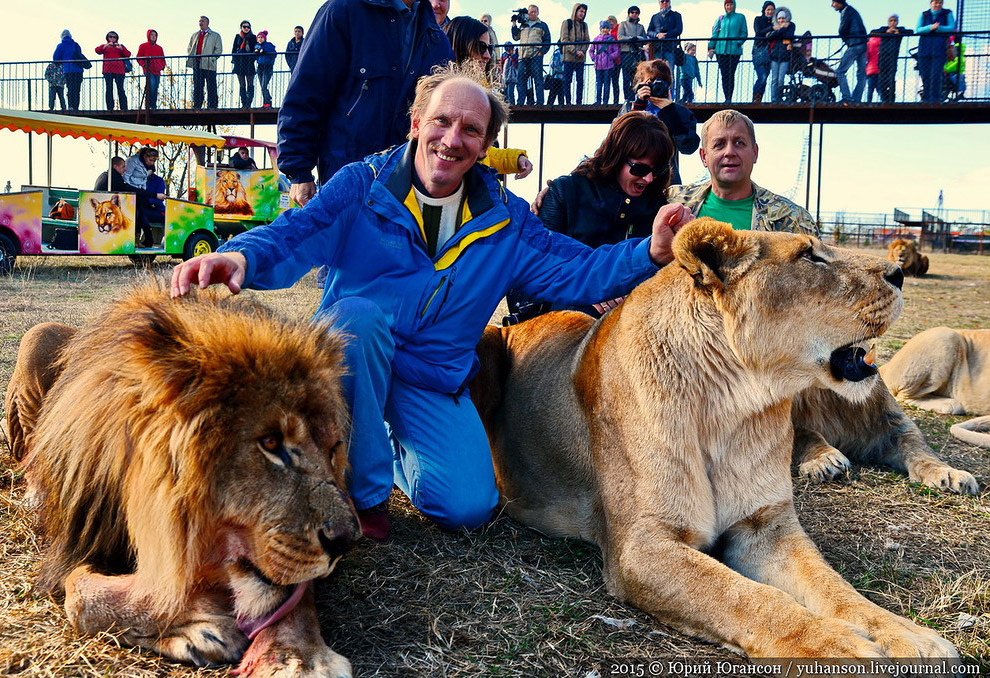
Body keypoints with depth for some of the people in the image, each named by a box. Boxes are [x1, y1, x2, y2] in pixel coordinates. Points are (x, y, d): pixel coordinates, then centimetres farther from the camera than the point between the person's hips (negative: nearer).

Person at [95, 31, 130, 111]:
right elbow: (97, 50, -2)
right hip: (108, 71, 1)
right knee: (109, 89, 0)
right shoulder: (104, 46, 18)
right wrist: (106, 46, -15)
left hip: (119, 70, -1)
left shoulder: (120, 46, 17)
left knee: (120, 89, -6)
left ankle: (124, 108, -4)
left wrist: (121, 48, -13)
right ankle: (110, 108, 0)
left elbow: (128, 54, 2)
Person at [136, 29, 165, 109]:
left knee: (155, 89, 4)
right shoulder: (143, 46, 8)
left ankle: (154, 105, 10)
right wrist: (144, 64, -11)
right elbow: (139, 58, 6)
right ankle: (148, 103, -15)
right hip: (148, 70, -5)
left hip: (157, 71, 5)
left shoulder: (159, 48, 18)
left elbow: (162, 59, 22)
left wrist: (162, 66, 1)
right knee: (152, 84, -24)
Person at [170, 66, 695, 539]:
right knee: (358, 316, -37)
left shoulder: (505, 219, 2)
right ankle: (363, 492, -17)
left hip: (435, 381, 2)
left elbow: (577, 271, -3)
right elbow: (294, 236, -24)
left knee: (468, 508, -14)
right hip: (349, 357, -2)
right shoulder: (362, 186, -8)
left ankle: (393, 447, 22)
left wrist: (650, 253, -21)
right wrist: (240, 256, -47)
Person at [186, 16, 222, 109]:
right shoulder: (194, 35, 21)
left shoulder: (215, 35, 6)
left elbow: (219, 49, -1)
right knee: (197, 86, 4)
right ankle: (197, 105, 8)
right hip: (197, 64, 5)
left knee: (211, 87, -5)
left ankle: (212, 106, -3)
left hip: (209, 65, -4)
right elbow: (189, 47, 24)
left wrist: (211, 58, -12)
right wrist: (190, 56, 5)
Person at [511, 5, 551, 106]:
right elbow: (516, 37, 19)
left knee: (538, 79, -7)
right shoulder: (523, 25, 22)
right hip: (523, 56, 3)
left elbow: (547, 42, 8)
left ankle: (539, 102, -9)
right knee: (522, 80, 1)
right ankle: (520, 102, 4)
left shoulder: (542, 25, 13)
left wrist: (541, 52, -6)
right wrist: (514, 24, 14)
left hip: (536, 56, -3)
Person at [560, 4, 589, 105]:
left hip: (581, 58, 4)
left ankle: (579, 102, 3)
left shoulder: (584, 25, 16)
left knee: (580, 81, 0)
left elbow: (587, 40, 13)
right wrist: (575, 51, -14)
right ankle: (567, 102, 0)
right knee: (567, 81, -3)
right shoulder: (566, 23, 2)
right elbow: (564, 40, -5)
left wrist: (583, 51, -8)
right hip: (569, 57, -4)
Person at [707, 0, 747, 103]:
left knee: (731, 75, -7)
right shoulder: (721, 18, 15)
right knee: (724, 75, 0)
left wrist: (738, 43, -10)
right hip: (721, 50, 3)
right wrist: (711, 47, 2)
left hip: (734, 51, -3)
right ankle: (727, 99, 3)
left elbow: (744, 33, 5)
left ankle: (729, 99, -6)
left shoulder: (740, 17, 8)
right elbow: (714, 33, 12)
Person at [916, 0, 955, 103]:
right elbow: (918, 30, 2)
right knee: (925, 75, 1)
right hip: (924, 47, 2)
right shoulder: (924, 15, 15)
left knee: (936, 74, -13)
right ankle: (925, 99, 8)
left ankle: (935, 99, -11)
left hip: (939, 48, -2)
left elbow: (952, 28, -1)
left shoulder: (947, 14, 11)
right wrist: (930, 27, -15)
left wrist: (937, 28, -14)